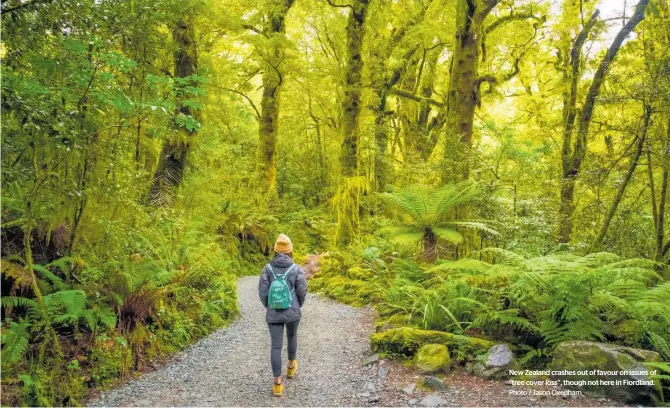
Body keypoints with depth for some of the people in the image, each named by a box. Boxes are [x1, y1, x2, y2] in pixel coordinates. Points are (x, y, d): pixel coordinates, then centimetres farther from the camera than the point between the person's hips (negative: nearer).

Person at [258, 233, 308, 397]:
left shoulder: (267, 268, -6)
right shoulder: (297, 269, -9)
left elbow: (263, 292, -7)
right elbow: (302, 291, -7)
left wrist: (268, 308, 11)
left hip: (273, 313, 0)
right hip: (292, 312, 0)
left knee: (276, 346, 5)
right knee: (292, 337, 28)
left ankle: (278, 384, 2)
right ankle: (291, 367, 47)